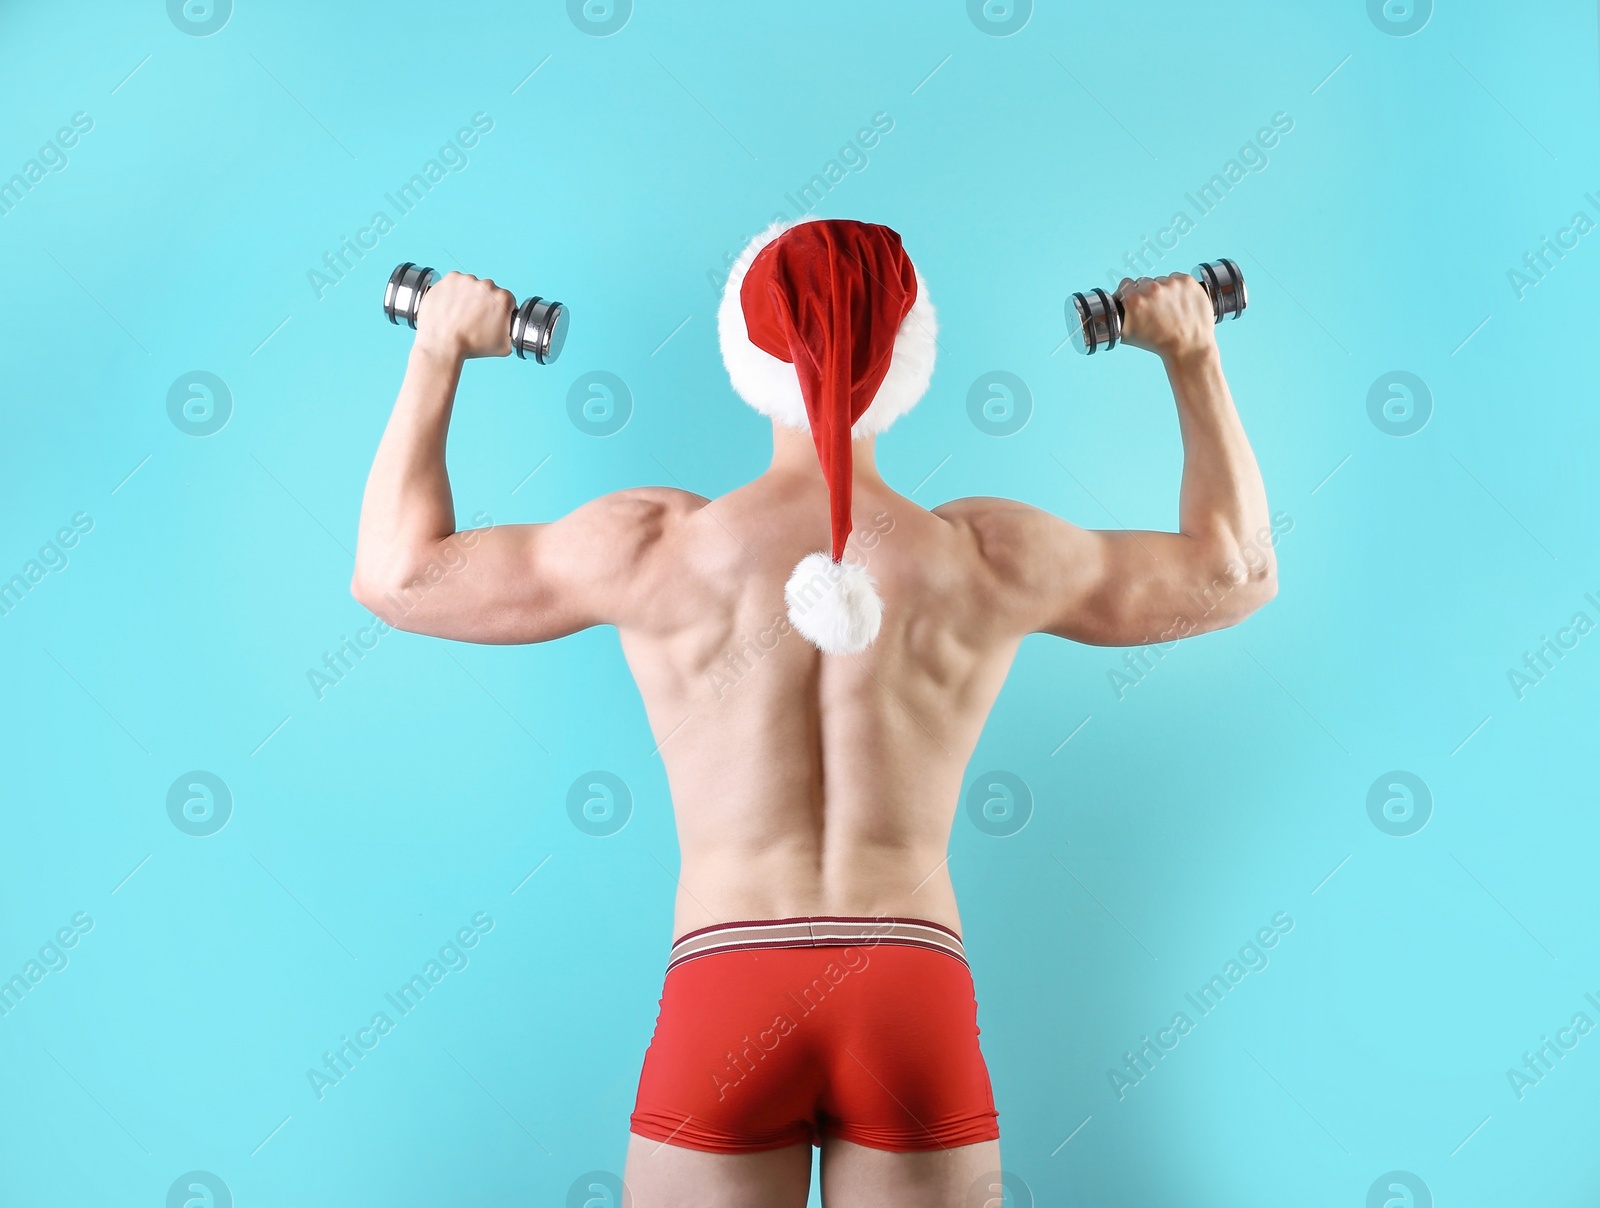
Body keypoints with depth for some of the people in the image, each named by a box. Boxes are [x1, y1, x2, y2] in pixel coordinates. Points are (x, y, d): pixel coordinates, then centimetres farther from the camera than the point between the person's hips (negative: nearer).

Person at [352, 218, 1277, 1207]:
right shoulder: (994, 561, -2)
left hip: (721, 1003, -1)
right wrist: (1194, 357, 21)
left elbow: (395, 574, 8)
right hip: (920, 1010, 1)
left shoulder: (657, 548, -6)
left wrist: (438, 355, 16)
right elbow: (1239, 570, 14)